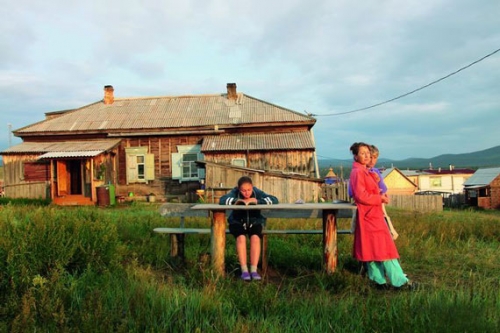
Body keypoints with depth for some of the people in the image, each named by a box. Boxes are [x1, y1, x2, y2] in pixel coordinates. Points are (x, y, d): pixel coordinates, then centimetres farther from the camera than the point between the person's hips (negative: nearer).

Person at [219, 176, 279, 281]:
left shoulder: (257, 192, -10)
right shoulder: (235, 192, -11)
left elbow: (274, 200, -18)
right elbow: (222, 200, -26)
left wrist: (257, 201, -29)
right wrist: (238, 200, -36)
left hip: (254, 221, 1)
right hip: (238, 221, 0)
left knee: (255, 238, -30)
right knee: (241, 238, -31)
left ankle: (254, 270, -26)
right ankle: (244, 270, -26)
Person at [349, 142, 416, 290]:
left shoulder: (364, 171, 16)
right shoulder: (358, 172, -14)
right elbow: (361, 196, -21)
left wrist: (380, 196, 5)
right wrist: (380, 198, -11)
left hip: (373, 215, 10)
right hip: (370, 216, -10)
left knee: (372, 249, 12)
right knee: (384, 248, -4)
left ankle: (379, 280, 19)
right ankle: (400, 281, 3)